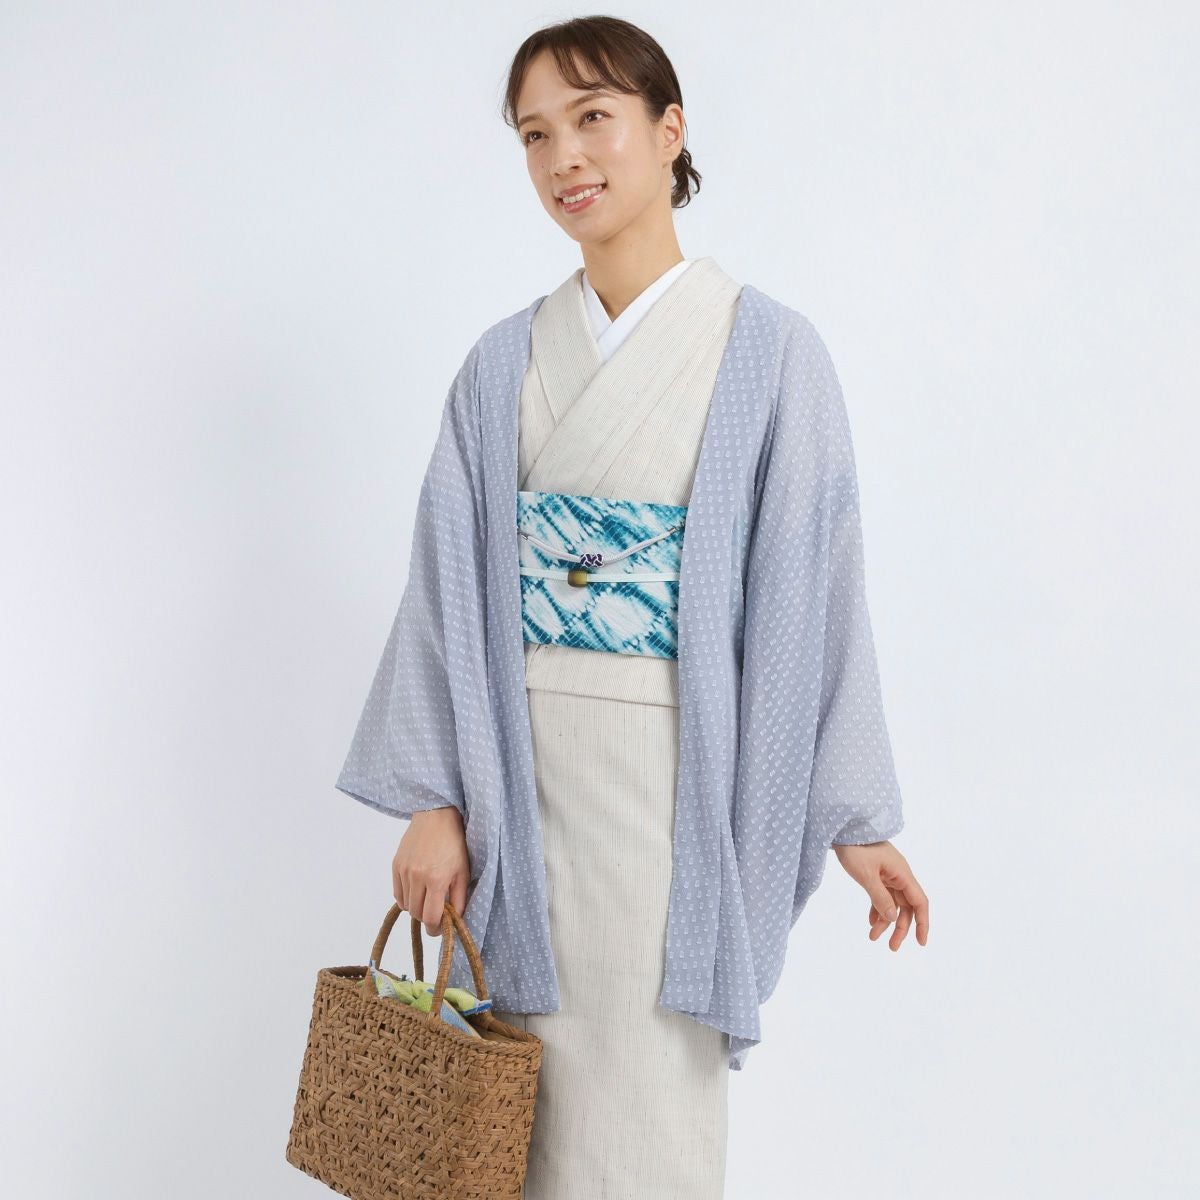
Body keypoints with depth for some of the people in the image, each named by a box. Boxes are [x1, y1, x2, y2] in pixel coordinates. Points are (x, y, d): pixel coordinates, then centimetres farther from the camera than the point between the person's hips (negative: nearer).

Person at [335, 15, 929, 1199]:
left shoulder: (767, 351, -3)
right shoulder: (504, 365, 6)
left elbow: (812, 580, -4)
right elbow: (452, 582, 5)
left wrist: (857, 817, -4)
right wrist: (434, 799, -1)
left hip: (681, 775, -3)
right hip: (525, 771, 3)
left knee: (648, 1099, 3)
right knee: (537, 1089, 9)